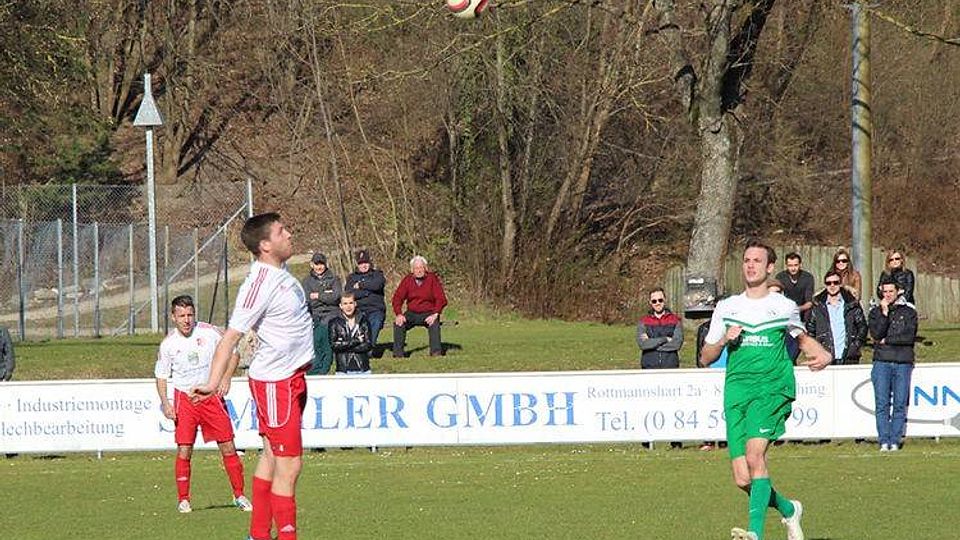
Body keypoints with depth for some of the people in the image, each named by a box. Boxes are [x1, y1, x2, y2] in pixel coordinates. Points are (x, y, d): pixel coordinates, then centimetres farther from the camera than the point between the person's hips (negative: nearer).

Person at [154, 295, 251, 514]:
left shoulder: (210, 332, -6)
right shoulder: (168, 344, -4)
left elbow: (233, 353, 5)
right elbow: (161, 376, 5)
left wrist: (226, 378, -8)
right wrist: (165, 403, -8)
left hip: (212, 396, 0)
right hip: (184, 398, 0)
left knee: (228, 447, -1)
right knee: (184, 451, -7)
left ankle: (239, 495, 11)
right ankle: (183, 499, 5)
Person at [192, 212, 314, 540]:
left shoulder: (280, 272, 7)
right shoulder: (260, 285, -22)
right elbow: (230, 336, -23)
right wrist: (214, 382, -28)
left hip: (291, 377, 10)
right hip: (274, 382, -10)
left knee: (271, 457, 14)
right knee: (289, 465, -9)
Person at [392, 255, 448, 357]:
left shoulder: (432, 279, -8)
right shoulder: (407, 280, -1)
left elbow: (441, 299, -12)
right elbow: (397, 297, -4)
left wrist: (435, 314, -26)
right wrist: (399, 314, -20)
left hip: (428, 313, -2)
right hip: (412, 313, 2)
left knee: (434, 324, -32)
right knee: (398, 324, -21)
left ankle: (436, 352, -27)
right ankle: (398, 353, -17)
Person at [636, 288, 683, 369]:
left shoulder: (675, 320, 6)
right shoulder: (644, 321, 7)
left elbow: (677, 344, -7)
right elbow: (642, 344, -8)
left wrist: (651, 342, -7)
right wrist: (665, 339, -9)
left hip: (670, 366, 0)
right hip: (649, 367, 0)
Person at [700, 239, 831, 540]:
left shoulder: (784, 307, 8)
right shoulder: (726, 307, 13)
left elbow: (801, 337, 27)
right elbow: (706, 358, 16)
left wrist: (822, 355, 6)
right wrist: (724, 340, -5)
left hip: (773, 389, -3)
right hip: (736, 392, 3)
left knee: (754, 453, -27)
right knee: (742, 479, -4)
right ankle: (788, 509, 25)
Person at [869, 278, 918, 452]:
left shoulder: (909, 312, 10)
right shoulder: (875, 312, 13)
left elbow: (910, 337, -2)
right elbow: (876, 334, -2)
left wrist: (887, 340, -2)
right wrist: (884, 312, -7)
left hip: (903, 362, -1)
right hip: (882, 361, 1)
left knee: (900, 404, -4)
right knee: (882, 404, -7)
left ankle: (895, 441, -3)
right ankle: (884, 441, -7)